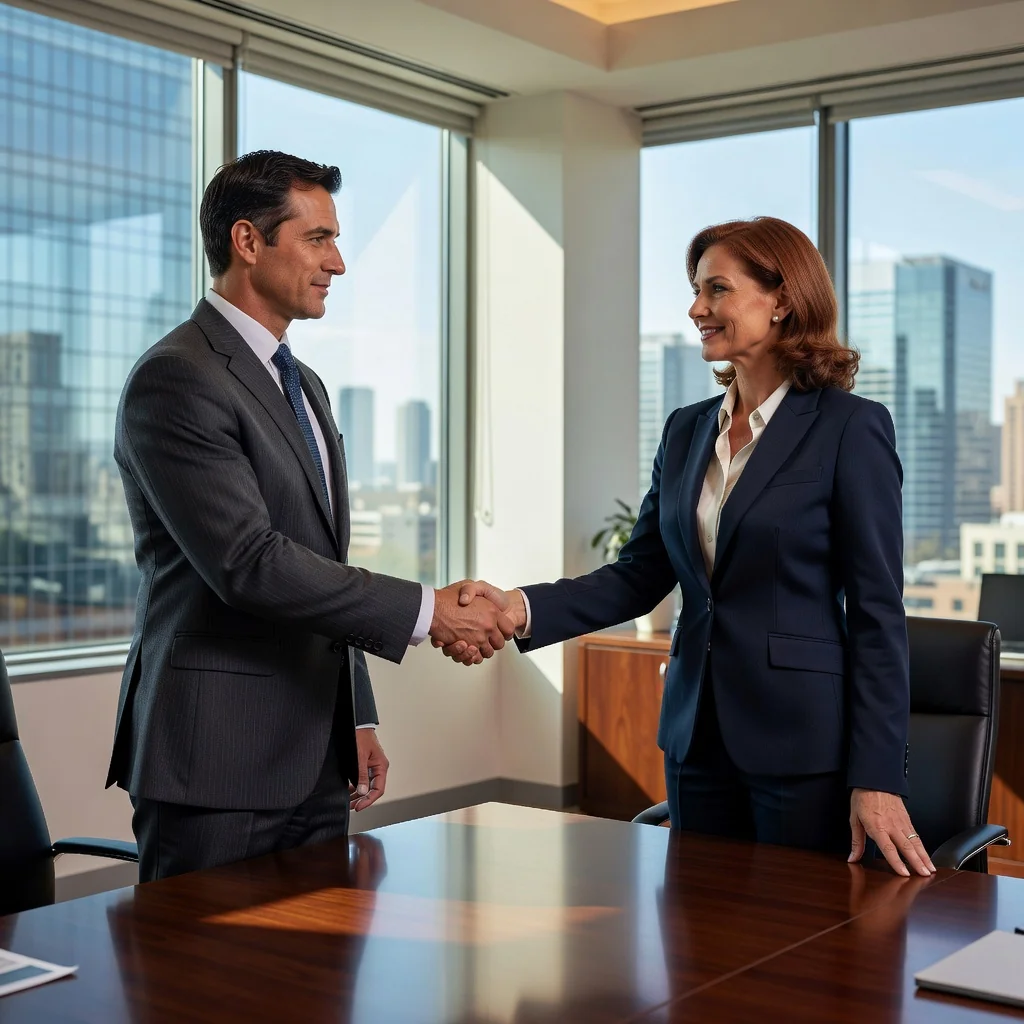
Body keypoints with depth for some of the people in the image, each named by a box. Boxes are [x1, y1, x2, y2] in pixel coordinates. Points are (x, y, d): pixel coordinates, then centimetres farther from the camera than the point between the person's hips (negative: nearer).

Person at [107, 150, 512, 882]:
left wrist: (359, 718, 17)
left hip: (315, 760, 8)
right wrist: (425, 611, -18)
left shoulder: (304, 386, 18)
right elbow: (249, 562, -21)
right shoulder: (176, 379, -12)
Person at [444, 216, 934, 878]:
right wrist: (520, 609, -10)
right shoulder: (687, 431, 10)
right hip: (699, 735, 6)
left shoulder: (851, 427, -9)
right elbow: (640, 576, 6)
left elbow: (877, 609, -11)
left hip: (803, 742, -6)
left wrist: (878, 777, -14)